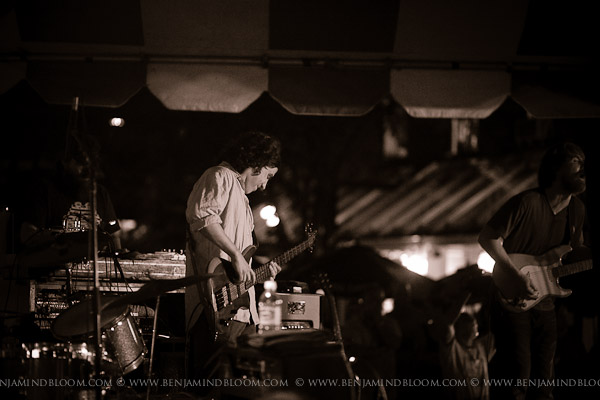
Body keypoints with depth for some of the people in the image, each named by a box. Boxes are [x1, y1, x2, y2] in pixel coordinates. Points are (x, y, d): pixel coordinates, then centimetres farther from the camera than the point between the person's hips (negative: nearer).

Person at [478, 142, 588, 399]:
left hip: (544, 301, 7)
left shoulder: (577, 209, 4)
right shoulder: (527, 203, -18)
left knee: (544, 379, 11)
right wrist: (515, 275, -20)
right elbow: (487, 237, -15)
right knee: (518, 377, -8)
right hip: (512, 300, -7)